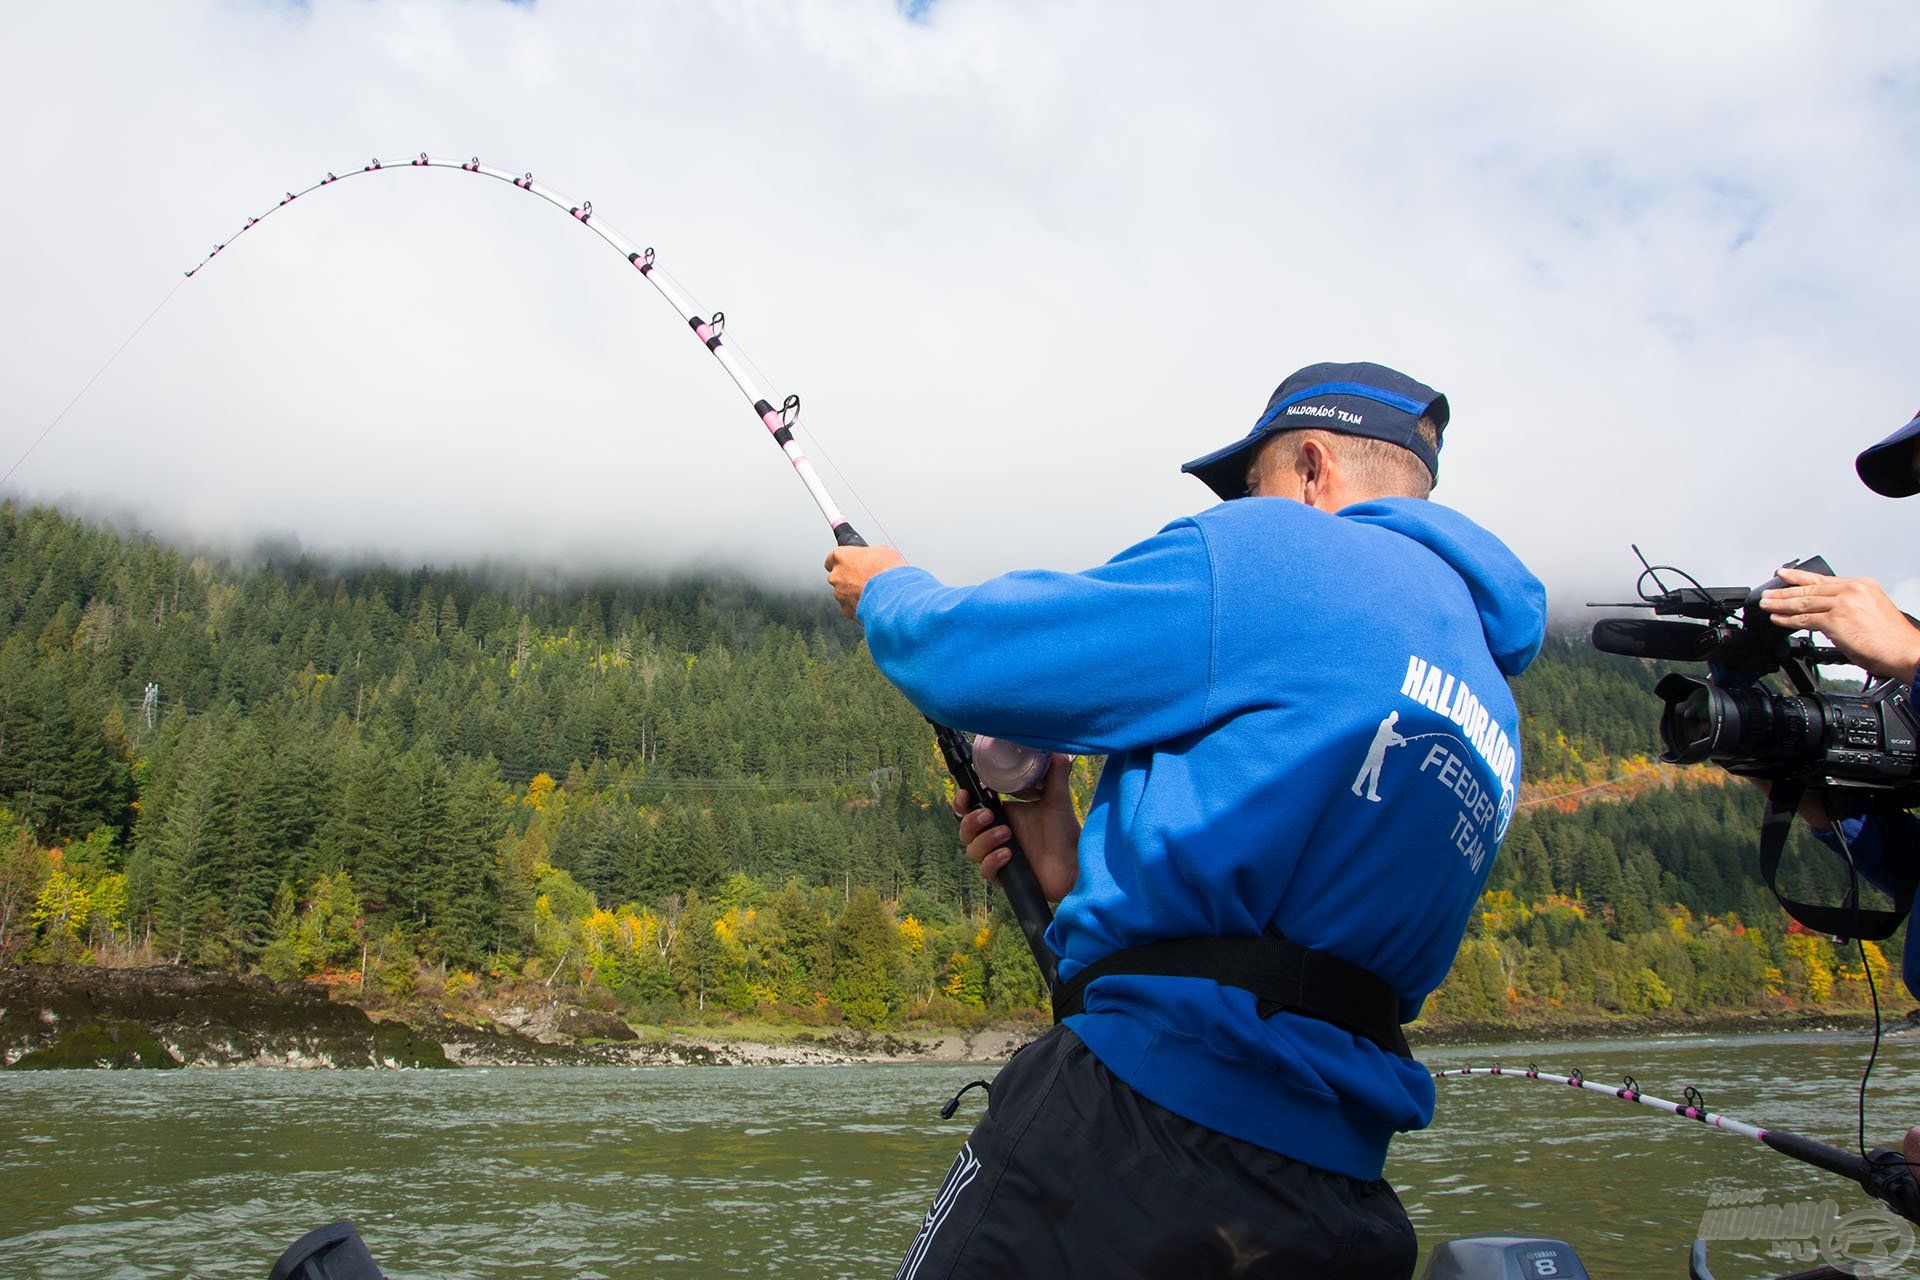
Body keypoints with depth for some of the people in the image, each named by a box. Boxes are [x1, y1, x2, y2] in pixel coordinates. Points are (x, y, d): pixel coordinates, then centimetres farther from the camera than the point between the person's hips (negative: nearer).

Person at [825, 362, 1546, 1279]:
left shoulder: (1276, 555, -5)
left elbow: (962, 659, -4)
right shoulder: (1490, 718, 19)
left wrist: (886, 591, 18)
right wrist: (1075, 870, 17)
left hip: (1145, 1117, -8)